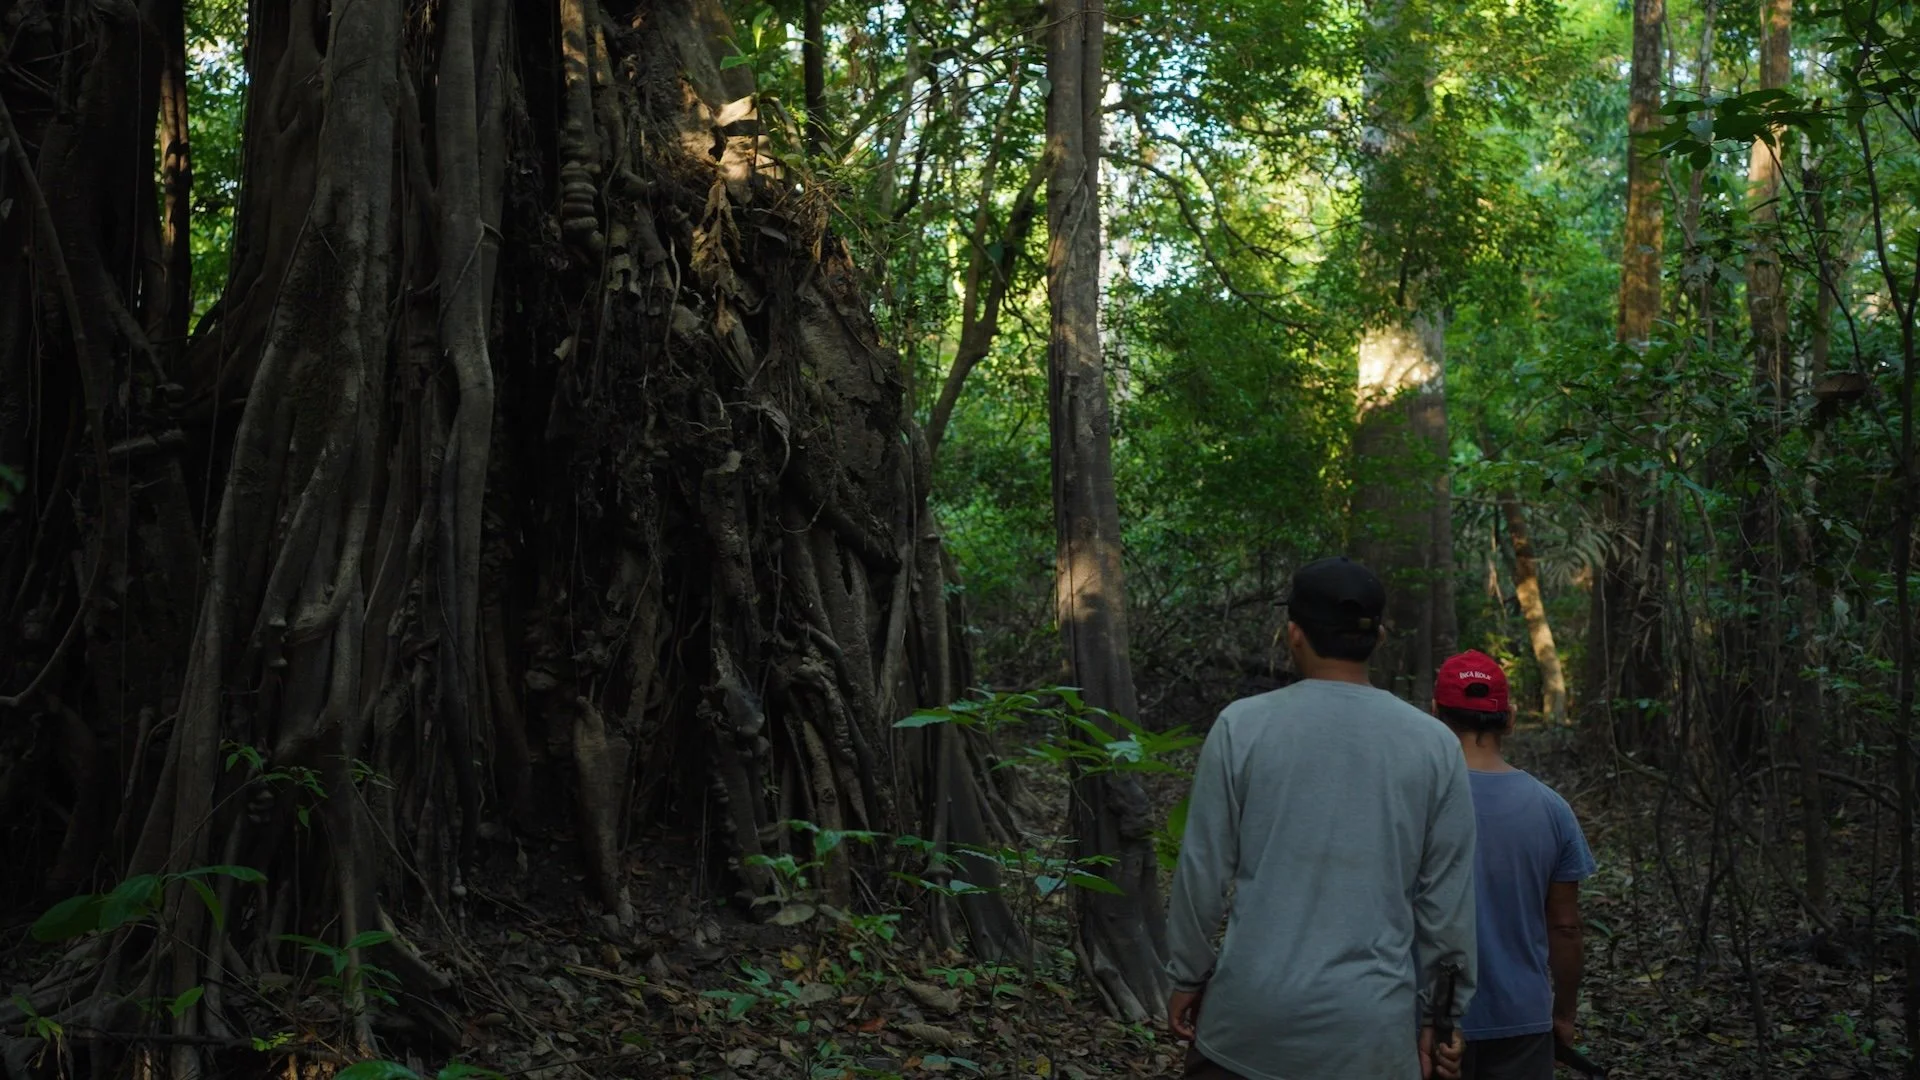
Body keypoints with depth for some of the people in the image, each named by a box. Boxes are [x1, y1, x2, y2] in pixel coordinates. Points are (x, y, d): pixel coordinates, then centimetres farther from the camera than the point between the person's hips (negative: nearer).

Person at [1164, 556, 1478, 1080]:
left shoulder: (1242, 725, -6)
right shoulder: (1434, 744, -2)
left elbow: (1202, 872, -3)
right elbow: (1448, 900, 1)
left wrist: (1187, 977, 9)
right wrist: (1442, 1013, 10)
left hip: (1249, 1014, -1)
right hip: (1371, 1029, 1)